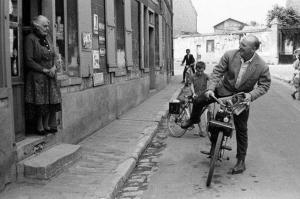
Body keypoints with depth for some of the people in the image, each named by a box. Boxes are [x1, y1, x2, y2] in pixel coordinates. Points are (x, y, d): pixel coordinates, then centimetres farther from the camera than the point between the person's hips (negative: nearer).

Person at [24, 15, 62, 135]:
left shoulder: (47, 38, 14)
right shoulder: (30, 39, -8)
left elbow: (53, 56, 17)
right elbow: (28, 60, -14)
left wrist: (54, 67, -4)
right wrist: (45, 70, -14)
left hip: (50, 76, 7)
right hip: (36, 77, -6)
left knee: (51, 101, 5)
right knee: (39, 102, -4)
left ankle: (47, 125, 15)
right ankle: (39, 127, 9)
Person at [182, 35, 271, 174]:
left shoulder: (262, 67, -22)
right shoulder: (229, 55, -20)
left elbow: (265, 84, -10)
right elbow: (217, 71, -14)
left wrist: (251, 95, -25)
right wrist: (210, 88, -26)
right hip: (224, 89, 2)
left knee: (241, 129, 2)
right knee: (199, 101, -9)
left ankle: (241, 161, 16)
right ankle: (194, 119, 28)